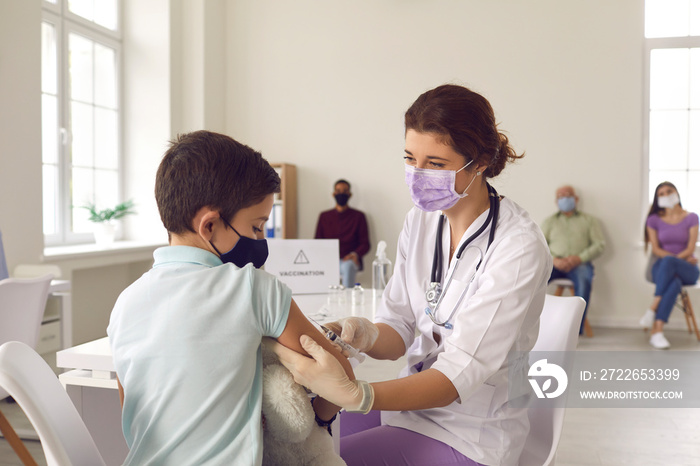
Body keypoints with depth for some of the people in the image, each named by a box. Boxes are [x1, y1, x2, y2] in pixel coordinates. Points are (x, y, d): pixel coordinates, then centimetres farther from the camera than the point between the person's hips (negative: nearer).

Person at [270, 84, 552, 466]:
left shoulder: (518, 247, -22)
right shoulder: (420, 220, -1)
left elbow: (461, 371, -28)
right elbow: (399, 331, 0)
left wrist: (354, 395, -44)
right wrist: (367, 336, -25)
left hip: (469, 434, -6)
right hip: (414, 397, 6)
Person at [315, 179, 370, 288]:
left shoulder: (358, 216, 11)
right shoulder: (324, 216, 19)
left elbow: (365, 244, 7)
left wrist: (355, 254, -16)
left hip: (349, 260, -1)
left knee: (348, 266, -39)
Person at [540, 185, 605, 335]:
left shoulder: (589, 220, 19)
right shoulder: (550, 221, 23)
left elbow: (599, 244, 8)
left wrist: (579, 258, -9)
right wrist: (554, 260, -10)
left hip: (579, 263, -1)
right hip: (555, 263, 1)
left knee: (584, 281, -37)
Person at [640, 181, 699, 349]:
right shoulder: (654, 220, 8)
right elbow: (656, 249, 2)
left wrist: (673, 260, -18)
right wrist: (682, 259, -11)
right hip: (661, 268, 1)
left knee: (668, 262, -38)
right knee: (674, 283, -38)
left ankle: (652, 309, -39)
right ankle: (657, 332, -43)